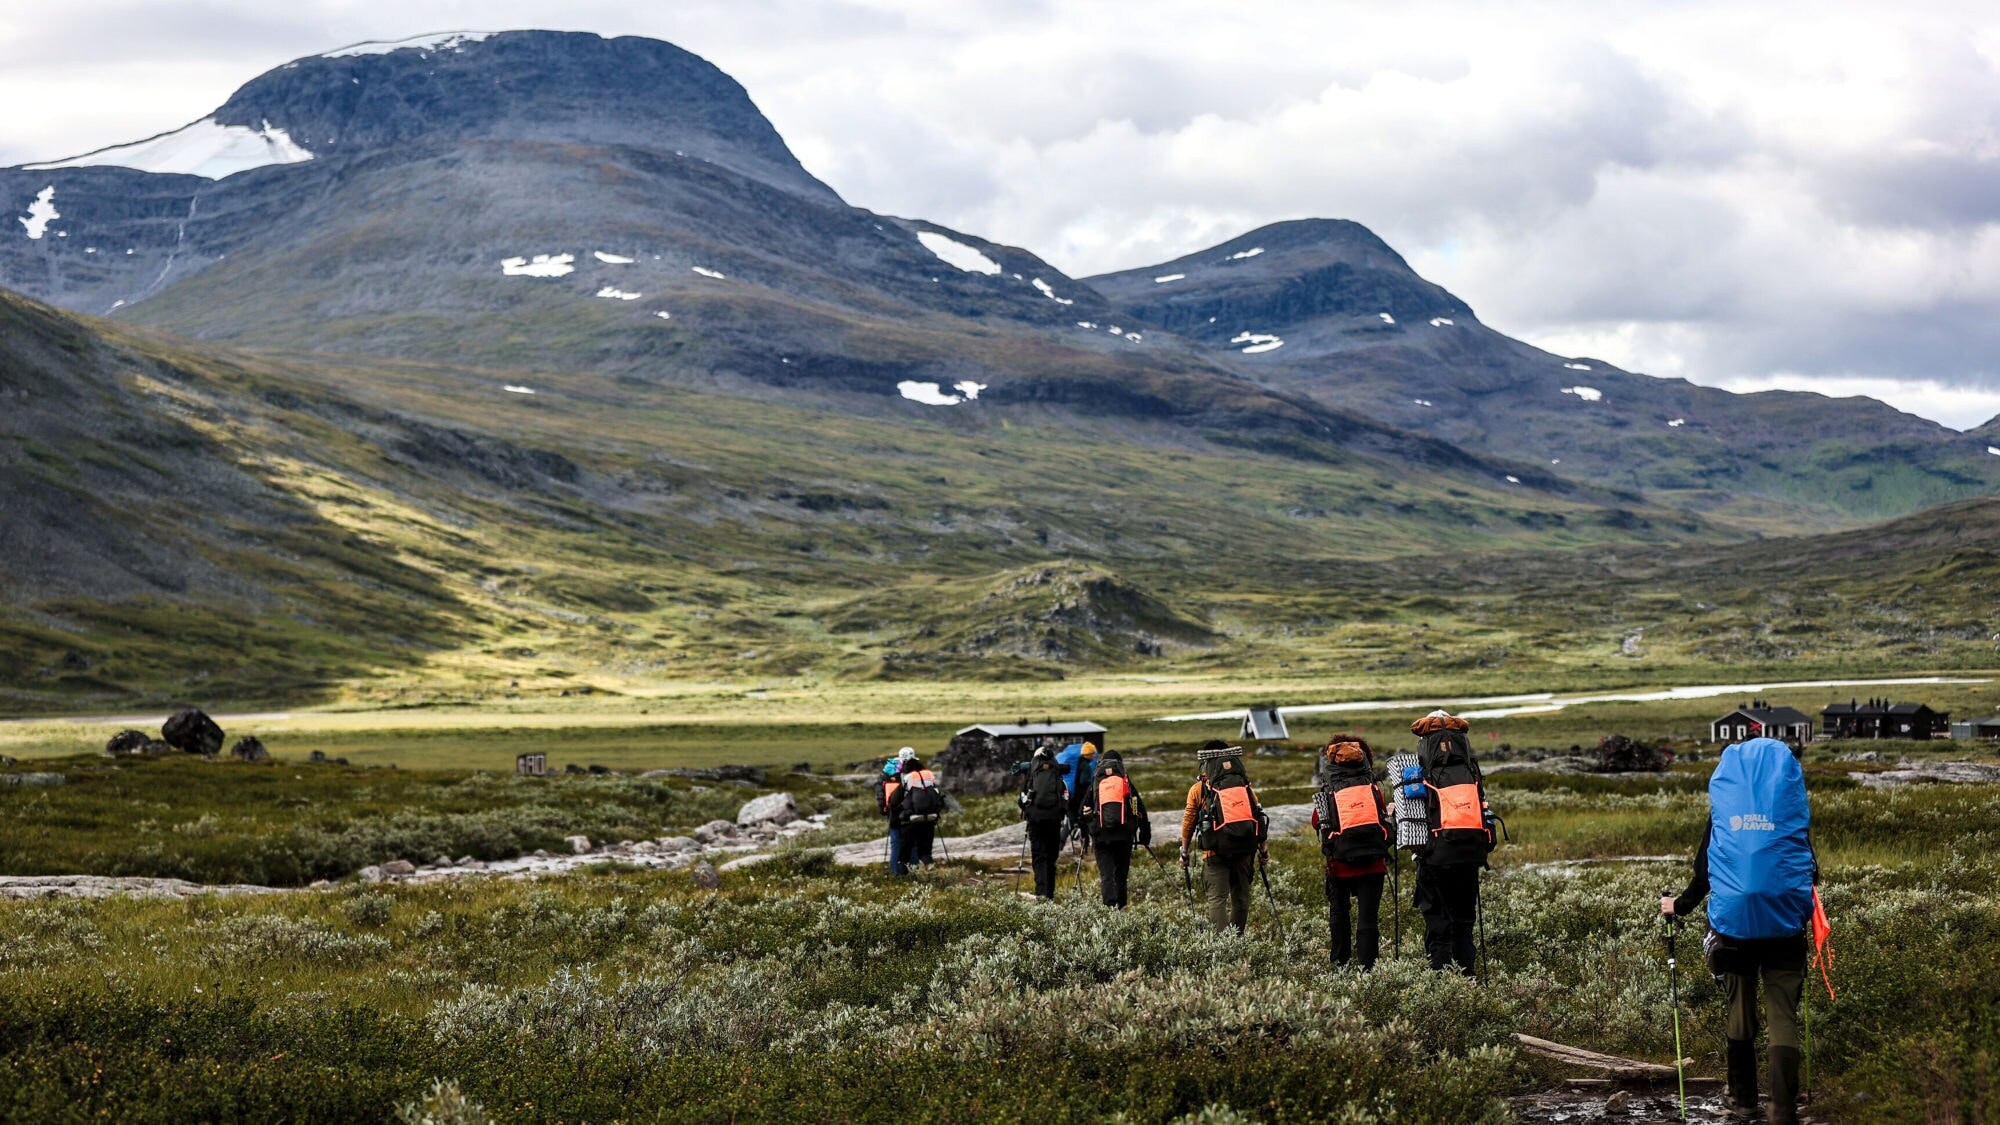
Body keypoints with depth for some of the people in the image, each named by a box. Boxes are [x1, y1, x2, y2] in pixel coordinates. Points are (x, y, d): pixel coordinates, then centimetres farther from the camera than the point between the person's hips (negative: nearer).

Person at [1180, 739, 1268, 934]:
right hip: (1244, 850, 3)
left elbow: (1188, 823, 2)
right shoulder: (1245, 785, 7)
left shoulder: (1199, 789, 0)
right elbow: (1257, 816, 10)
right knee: (1241, 897, 15)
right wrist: (1263, 849, 20)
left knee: (1217, 899, -4)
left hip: (1216, 852, -3)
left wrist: (1185, 852, 14)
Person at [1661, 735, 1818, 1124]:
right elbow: (1809, 868, 8)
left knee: (1739, 1012, 15)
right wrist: (1805, 910, 26)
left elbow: (1704, 868, 6)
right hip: (1784, 924, -1)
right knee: (1783, 1017, -2)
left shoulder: (1723, 803, 4)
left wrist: (1680, 906, 22)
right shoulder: (1792, 803, 2)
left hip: (1733, 920, 1)